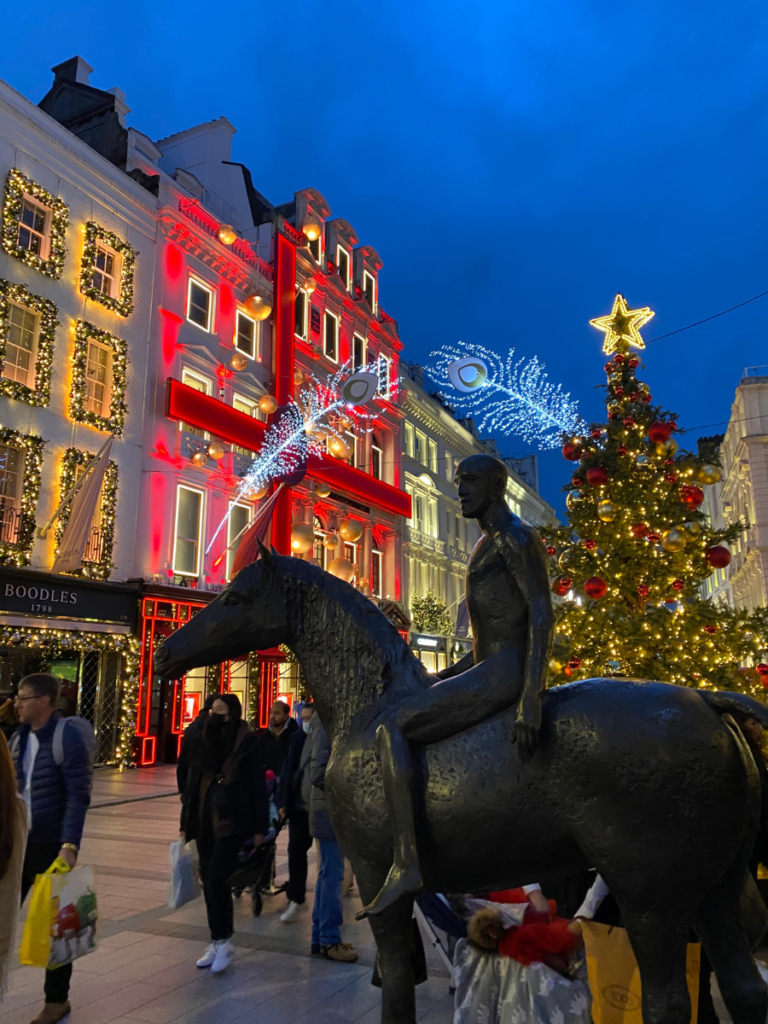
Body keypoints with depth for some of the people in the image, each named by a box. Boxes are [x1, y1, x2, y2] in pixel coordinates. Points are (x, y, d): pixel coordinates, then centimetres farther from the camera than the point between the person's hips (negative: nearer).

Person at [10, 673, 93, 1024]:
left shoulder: (68, 737, -14)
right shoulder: (18, 738, 6)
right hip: (18, 841, 6)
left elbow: (79, 796, -17)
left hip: (52, 845, -6)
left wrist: (69, 845, -23)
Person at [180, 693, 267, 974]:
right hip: (204, 822, 6)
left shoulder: (246, 744, -7)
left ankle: (222, 941, 4)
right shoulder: (203, 744, 9)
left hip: (231, 823, -6)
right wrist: (185, 823, 14)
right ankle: (218, 942, 22)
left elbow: (257, 787, -7)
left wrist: (259, 827, -8)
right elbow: (190, 785, 14)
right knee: (209, 881, 9)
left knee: (215, 879, -12)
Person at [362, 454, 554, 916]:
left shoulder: (516, 538, -9)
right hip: (489, 668, 11)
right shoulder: (487, 544, 21)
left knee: (391, 727, -17)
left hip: (505, 673, -11)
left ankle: (406, 865, -18)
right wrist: (448, 675, 22)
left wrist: (532, 697, -28)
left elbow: (543, 614, -20)